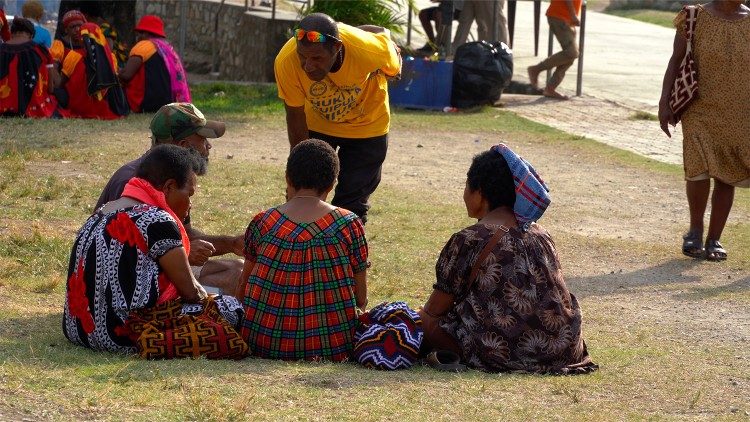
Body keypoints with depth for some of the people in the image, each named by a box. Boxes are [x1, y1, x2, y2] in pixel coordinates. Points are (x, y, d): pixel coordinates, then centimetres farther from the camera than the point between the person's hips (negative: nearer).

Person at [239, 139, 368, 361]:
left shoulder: (262, 224, -1)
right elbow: (361, 300, 2)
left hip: (265, 343, 0)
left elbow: (243, 292, 10)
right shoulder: (349, 224, -4)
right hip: (332, 344, 0)